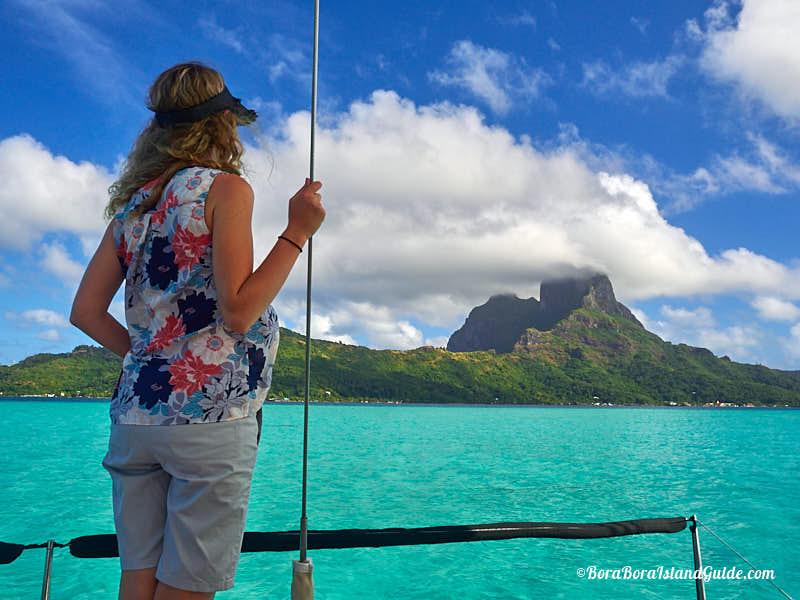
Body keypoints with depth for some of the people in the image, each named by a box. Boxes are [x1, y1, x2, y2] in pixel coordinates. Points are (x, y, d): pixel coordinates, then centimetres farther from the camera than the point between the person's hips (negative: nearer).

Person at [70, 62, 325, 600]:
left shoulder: (134, 201, 13)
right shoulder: (226, 188, -6)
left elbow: (86, 312, 11)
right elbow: (238, 313, -14)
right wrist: (297, 233, -9)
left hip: (135, 410, 7)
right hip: (209, 414, -7)